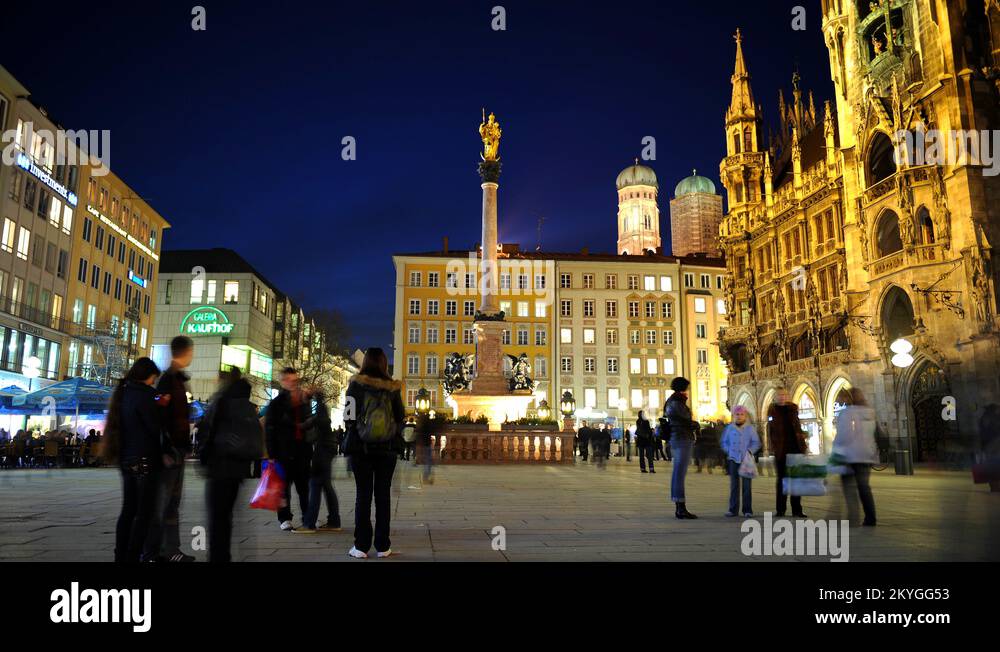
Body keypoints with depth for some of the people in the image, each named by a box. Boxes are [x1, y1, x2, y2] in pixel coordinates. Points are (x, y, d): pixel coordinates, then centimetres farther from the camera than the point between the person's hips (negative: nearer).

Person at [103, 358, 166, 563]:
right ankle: (132, 557, -3)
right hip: (145, 460, -9)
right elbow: (155, 428, -15)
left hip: (126, 459, 9)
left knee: (128, 511, 13)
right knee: (144, 512, -3)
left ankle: (121, 556, 17)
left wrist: (157, 405, 4)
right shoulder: (142, 395, -15)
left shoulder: (123, 393, 12)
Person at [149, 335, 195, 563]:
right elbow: (160, 415, -20)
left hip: (178, 449, 9)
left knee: (173, 501, 12)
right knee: (161, 502, -4)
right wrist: (166, 451, -22)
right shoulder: (168, 379, -12)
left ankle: (170, 549, 18)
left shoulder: (179, 379, 16)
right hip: (170, 450, -9)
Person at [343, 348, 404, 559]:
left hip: (361, 447, -1)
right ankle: (382, 546, 10)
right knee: (383, 494, 7)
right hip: (387, 448, 1)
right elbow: (400, 418, 2)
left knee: (363, 495, 5)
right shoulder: (392, 388, -2)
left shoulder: (356, 385, -6)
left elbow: (349, 417, -5)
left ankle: (361, 546, 6)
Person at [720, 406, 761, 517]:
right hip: (733, 459, 1)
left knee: (746, 485, 0)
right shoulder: (729, 428, 8)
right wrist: (728, 451, -2)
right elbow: (723, 442, 13)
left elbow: (756, 443, 3)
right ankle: (733, 509, 8)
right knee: (734, 485, 4)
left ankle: (747, 510, 5)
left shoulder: (750, 428, 4)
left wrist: (750, 451, -13)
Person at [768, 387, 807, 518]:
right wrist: (772, 447, -11)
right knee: (782, 479, 2)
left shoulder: (793, 408, 9)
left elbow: (797, 427, 16)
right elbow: (770, 430, -3)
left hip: (795, 448, 3)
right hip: (781, 450, -3)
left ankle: (797, 509, 11)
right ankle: (780, 510, 8)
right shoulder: (772, 410, 0)